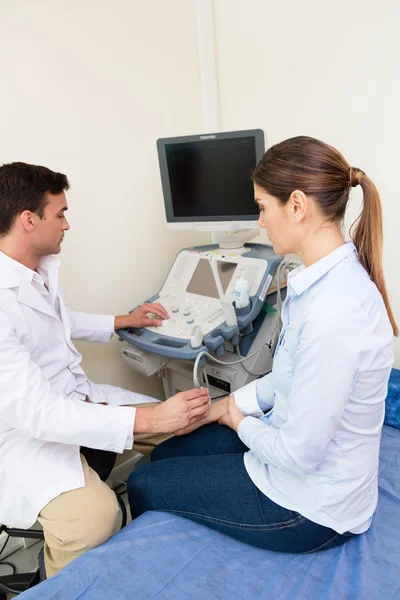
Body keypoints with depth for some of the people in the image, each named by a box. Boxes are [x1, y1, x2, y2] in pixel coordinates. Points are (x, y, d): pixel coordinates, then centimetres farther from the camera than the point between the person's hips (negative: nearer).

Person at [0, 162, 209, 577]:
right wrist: (147, 419, -36)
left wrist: (123, 321, 25)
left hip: (77, 399, 9)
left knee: (181, 429, 3)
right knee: (93, 515, -32)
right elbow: (36, 413, -32)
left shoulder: (41, 266, 2)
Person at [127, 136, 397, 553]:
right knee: (167, 453, 21)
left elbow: (299, 454, -27)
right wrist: (224, 407, 5)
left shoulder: (332, 312, -35)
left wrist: (241, 422, -8)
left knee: (144, 486, 7)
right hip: (300, 446, 8)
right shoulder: (333, 275, -4)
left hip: (309, 506, -8)